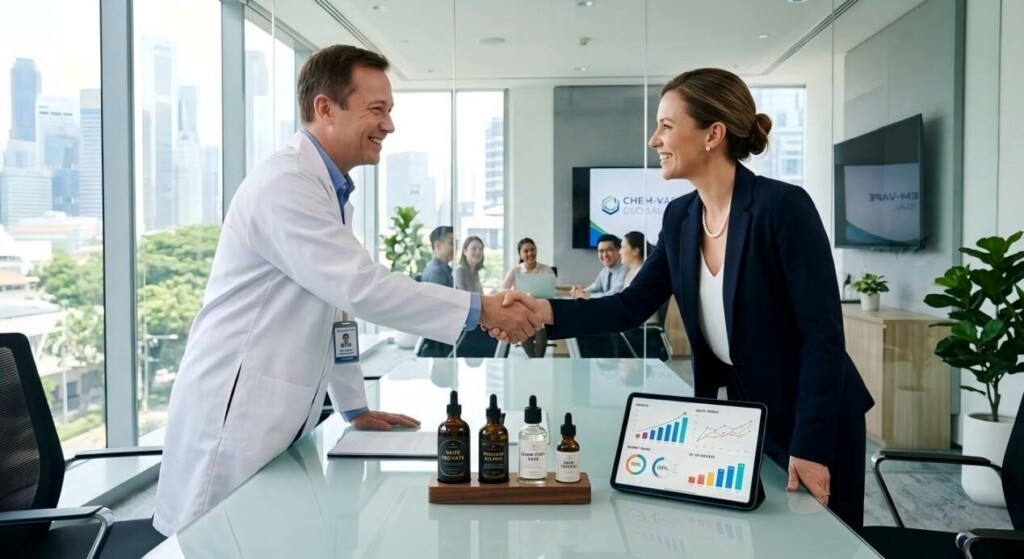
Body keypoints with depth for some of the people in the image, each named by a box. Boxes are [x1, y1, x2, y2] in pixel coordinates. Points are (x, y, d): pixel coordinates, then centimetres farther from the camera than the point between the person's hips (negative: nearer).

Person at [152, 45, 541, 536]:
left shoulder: (330, 191, 13)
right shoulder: (286, 184, -18)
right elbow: (361, 288, -25)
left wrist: (354, 406, 17)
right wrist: (479, 309, -20)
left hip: (278, 417, 9)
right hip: (234, 417, -9)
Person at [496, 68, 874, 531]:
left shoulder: (783, 207, -22)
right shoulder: (680, 217, -1)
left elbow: (823, 333, -21)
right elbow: (633, 305, -1)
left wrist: (810, 446, -22)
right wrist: (547, 311, -16)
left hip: (815, 425, -6)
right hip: (737, 416, 6)